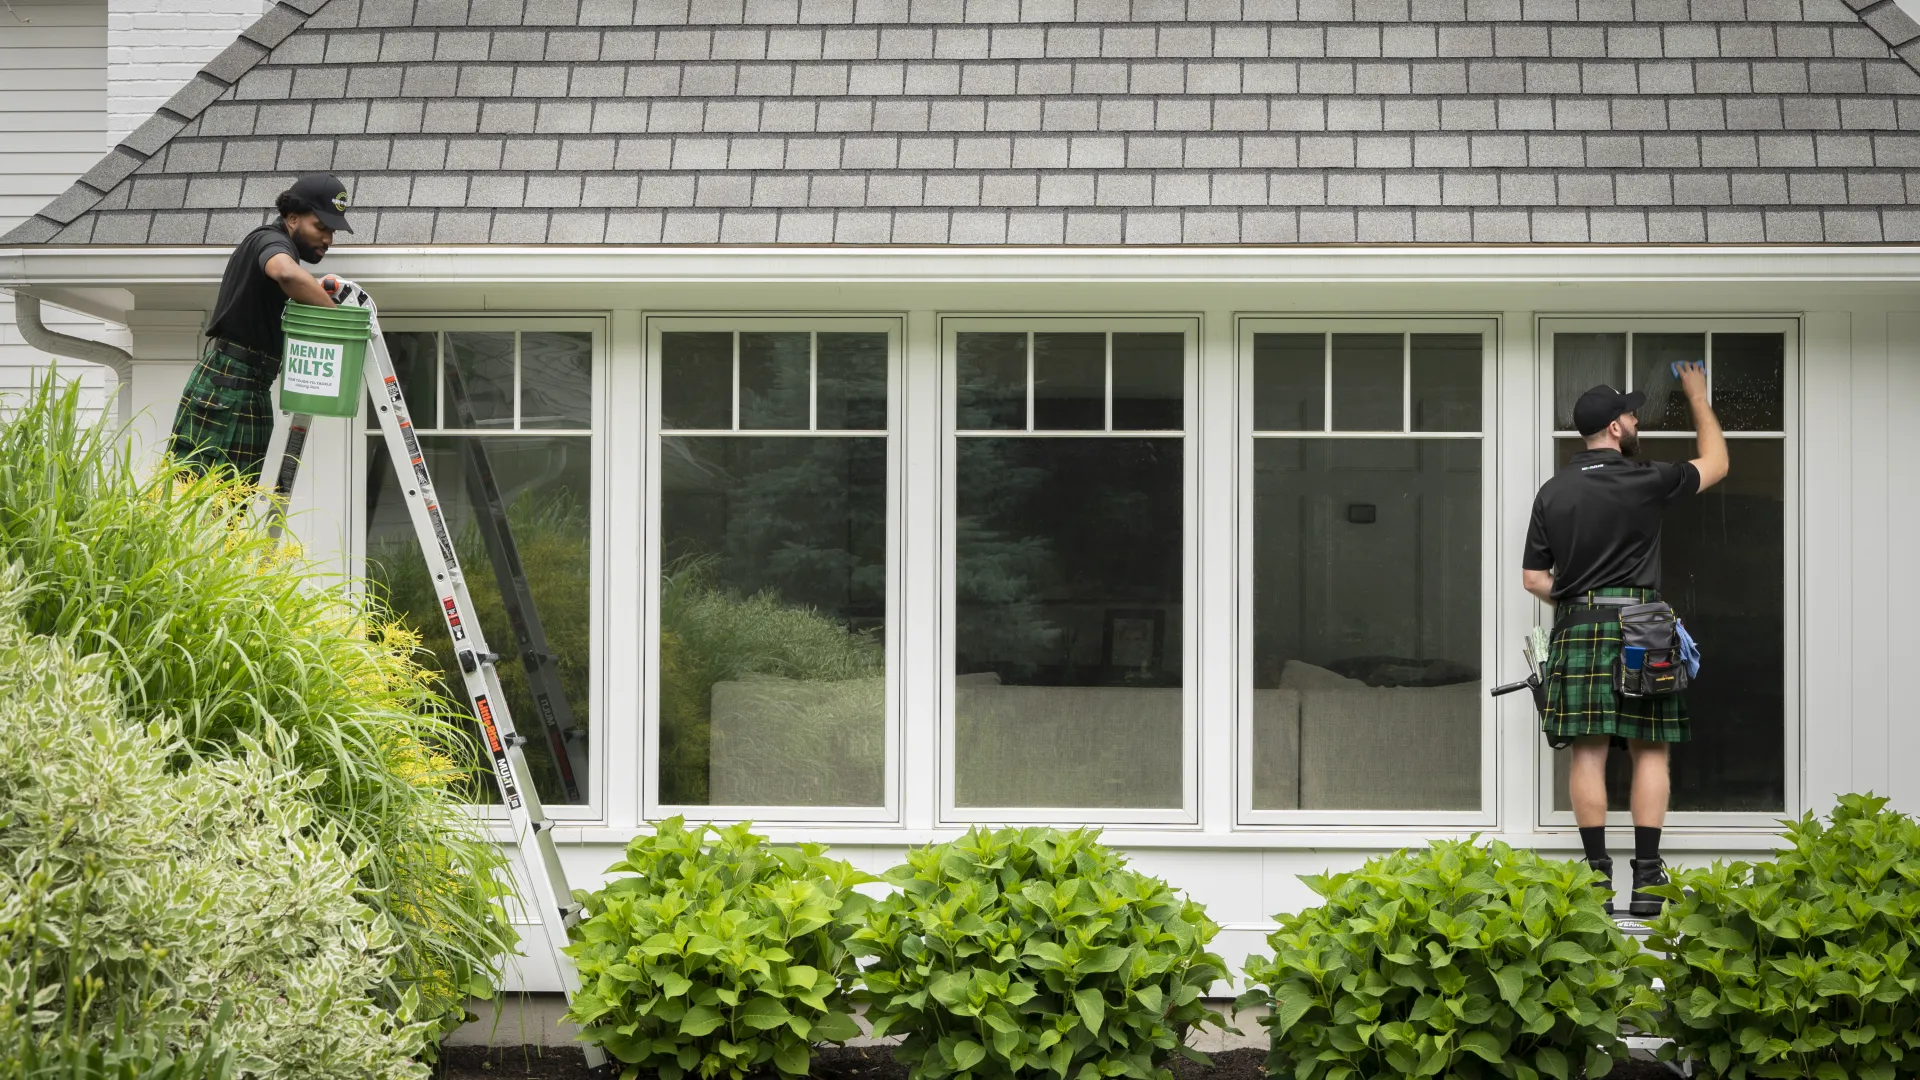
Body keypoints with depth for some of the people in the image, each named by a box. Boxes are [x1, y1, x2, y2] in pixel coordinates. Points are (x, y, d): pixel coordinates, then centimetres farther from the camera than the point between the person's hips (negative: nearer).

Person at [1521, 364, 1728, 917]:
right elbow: (1714, 464, 15)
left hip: (1577, 625, 3)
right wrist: (1698, 397, 26)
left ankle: (1598, 876, 0)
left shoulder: (1553, 492, 7)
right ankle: (1646, 878, -1)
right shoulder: (1644, 480, -3)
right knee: (1649, 751, 2)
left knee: (1588, 752, 1)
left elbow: (1534, 577, 8)